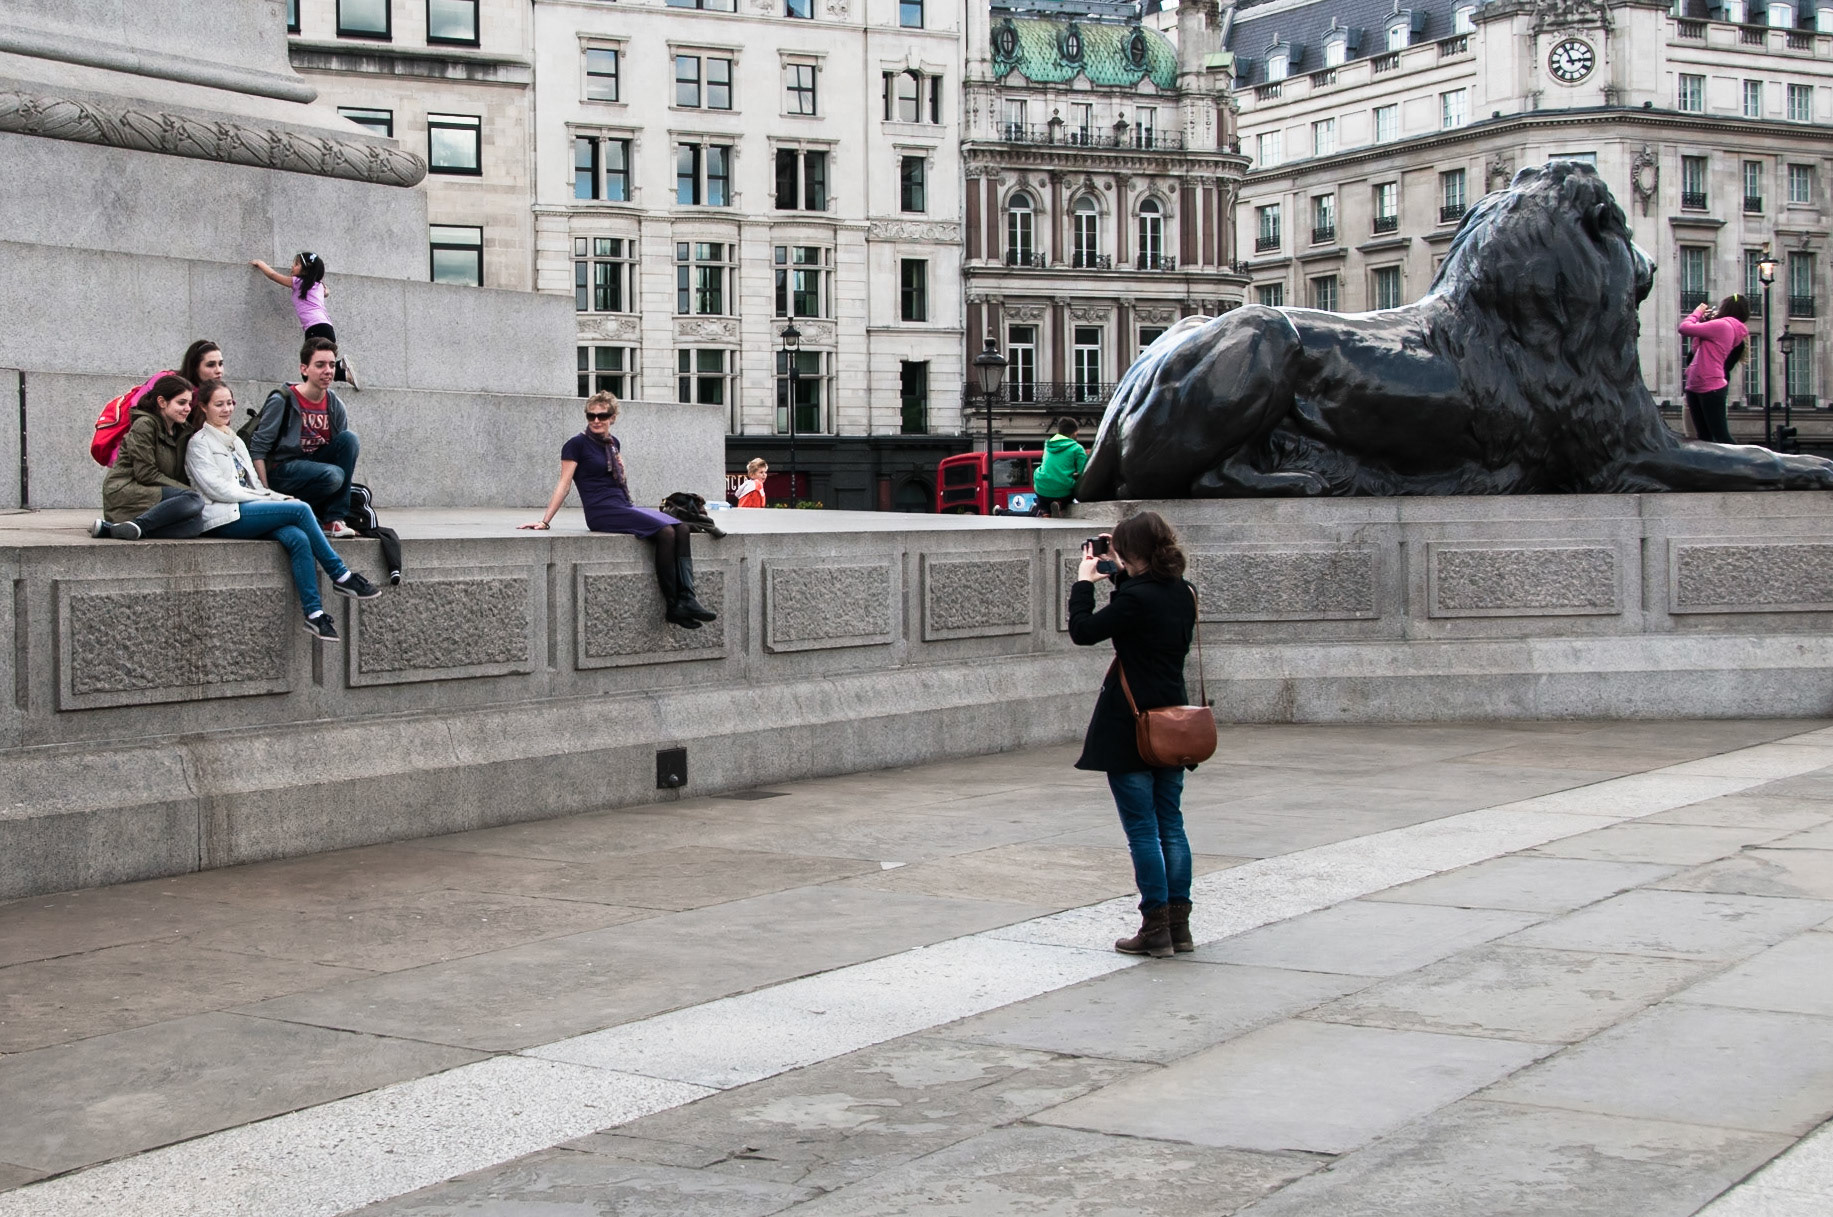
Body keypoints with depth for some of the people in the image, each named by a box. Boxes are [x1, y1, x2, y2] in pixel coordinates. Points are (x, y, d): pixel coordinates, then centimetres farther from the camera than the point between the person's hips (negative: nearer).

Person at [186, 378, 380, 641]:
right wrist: (265, 498, -11)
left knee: (298, 538, -25)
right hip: (225, 518, -7)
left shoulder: (235, 441, 28)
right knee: (300, 510, -24)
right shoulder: (200, 443, 4)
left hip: (247, 509, 7)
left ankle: (314, 614, -33)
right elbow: (216, 488, -8)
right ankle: (341, 576, -19)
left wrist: (277, 497, 4)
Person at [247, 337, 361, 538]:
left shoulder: (334, 405, 5)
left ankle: (335, 519, -16)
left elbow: (348, 446, 10)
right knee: (332, 476, -33)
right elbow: (257, 448, -12)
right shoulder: (282, 401, -11)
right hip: (282, 471, -7)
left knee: (349, 438, -17)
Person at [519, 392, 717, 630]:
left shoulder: (613, 443, 18)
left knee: (681, 529, -16)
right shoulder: (577, 444, -2)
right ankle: (672, 607, -22)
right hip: (602, 511, -7)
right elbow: (564, 484, -4)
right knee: (665, 532, -26)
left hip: (624, 507, 7)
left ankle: (686, 600, -25)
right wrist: (545, 521, -8)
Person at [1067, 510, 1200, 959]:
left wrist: (1084, 581, -1)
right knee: (1170, 826, 12)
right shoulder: (1183, 593, 5)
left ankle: (1156, 929, 1)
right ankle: (1179, 925, 15)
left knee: (1142, 830, -2)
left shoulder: (1136, 599, -19)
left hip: (1131, 728, -8)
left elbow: (1082, 631, -12)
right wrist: (1109, 571, 17)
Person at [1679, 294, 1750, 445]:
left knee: (1720, 436, -9)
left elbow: (1685, 328, -15)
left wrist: (1697, 313, 4)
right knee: (1703, 437, 11)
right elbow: (1697, 349, 21)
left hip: (1711, 388, -10)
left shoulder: (1722, 325, -12)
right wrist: (1703, 321, 12)